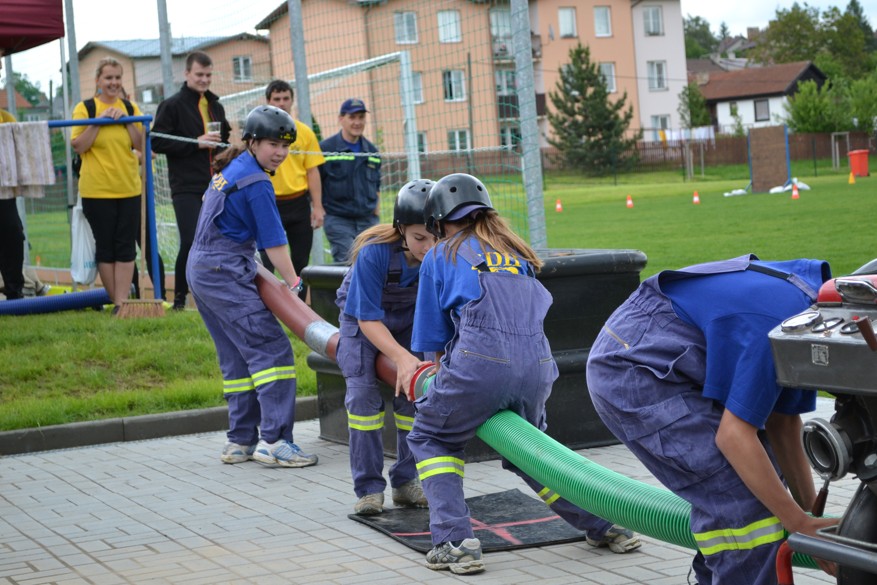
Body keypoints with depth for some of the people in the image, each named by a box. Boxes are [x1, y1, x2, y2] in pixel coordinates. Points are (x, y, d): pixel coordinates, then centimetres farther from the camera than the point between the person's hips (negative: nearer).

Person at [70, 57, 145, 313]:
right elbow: (78, 146, -9)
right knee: (105, 247, 3)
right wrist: (99, 121, -16)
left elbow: (141, 145, 2)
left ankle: (122, 302, -3)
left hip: (128, 188, 2)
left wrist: (127, 119, -10)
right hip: (97, 190, -2)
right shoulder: (85, 108, -1)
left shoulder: (130, 108, 8)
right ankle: (116, 300, 11)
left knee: (126, 248, -2)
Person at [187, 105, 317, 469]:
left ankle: (240, 441, 15)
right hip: (225, 274, -10)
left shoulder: (232, 169, 16)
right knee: (272, 349, -12)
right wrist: (294, 284, -6)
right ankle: (274, 441, -17)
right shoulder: (256, 182, -14)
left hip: (202, 270, 10)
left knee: (237, 357, 13)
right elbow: (274, 242, -13)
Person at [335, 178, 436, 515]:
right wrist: (401, 357, -41)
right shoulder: (375, 252, -37)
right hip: (362, 318, -3)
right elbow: (368, 318, -31)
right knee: (363, 394, -14)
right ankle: (369, 487, -6)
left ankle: (406, 481, 8)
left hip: (410, 319, 3)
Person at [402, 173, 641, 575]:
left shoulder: (440, 256, 16)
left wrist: (448, 381, 35)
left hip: (482, 361, -5)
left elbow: (436, 339, 18)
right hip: (538, 364, 5)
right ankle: (602, 525, 22)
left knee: (430, 438, 19)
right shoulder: (515, 250, 28)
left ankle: (454, 541, 2)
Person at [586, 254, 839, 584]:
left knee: (760, 477, 12)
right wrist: (801, 524, -19)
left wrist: (811, 512, 10)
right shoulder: (778, 326, -27)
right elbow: (733, 436, -26)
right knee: (743, 498, -16)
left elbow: (783, 422, 11)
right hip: (631, 371, -10)